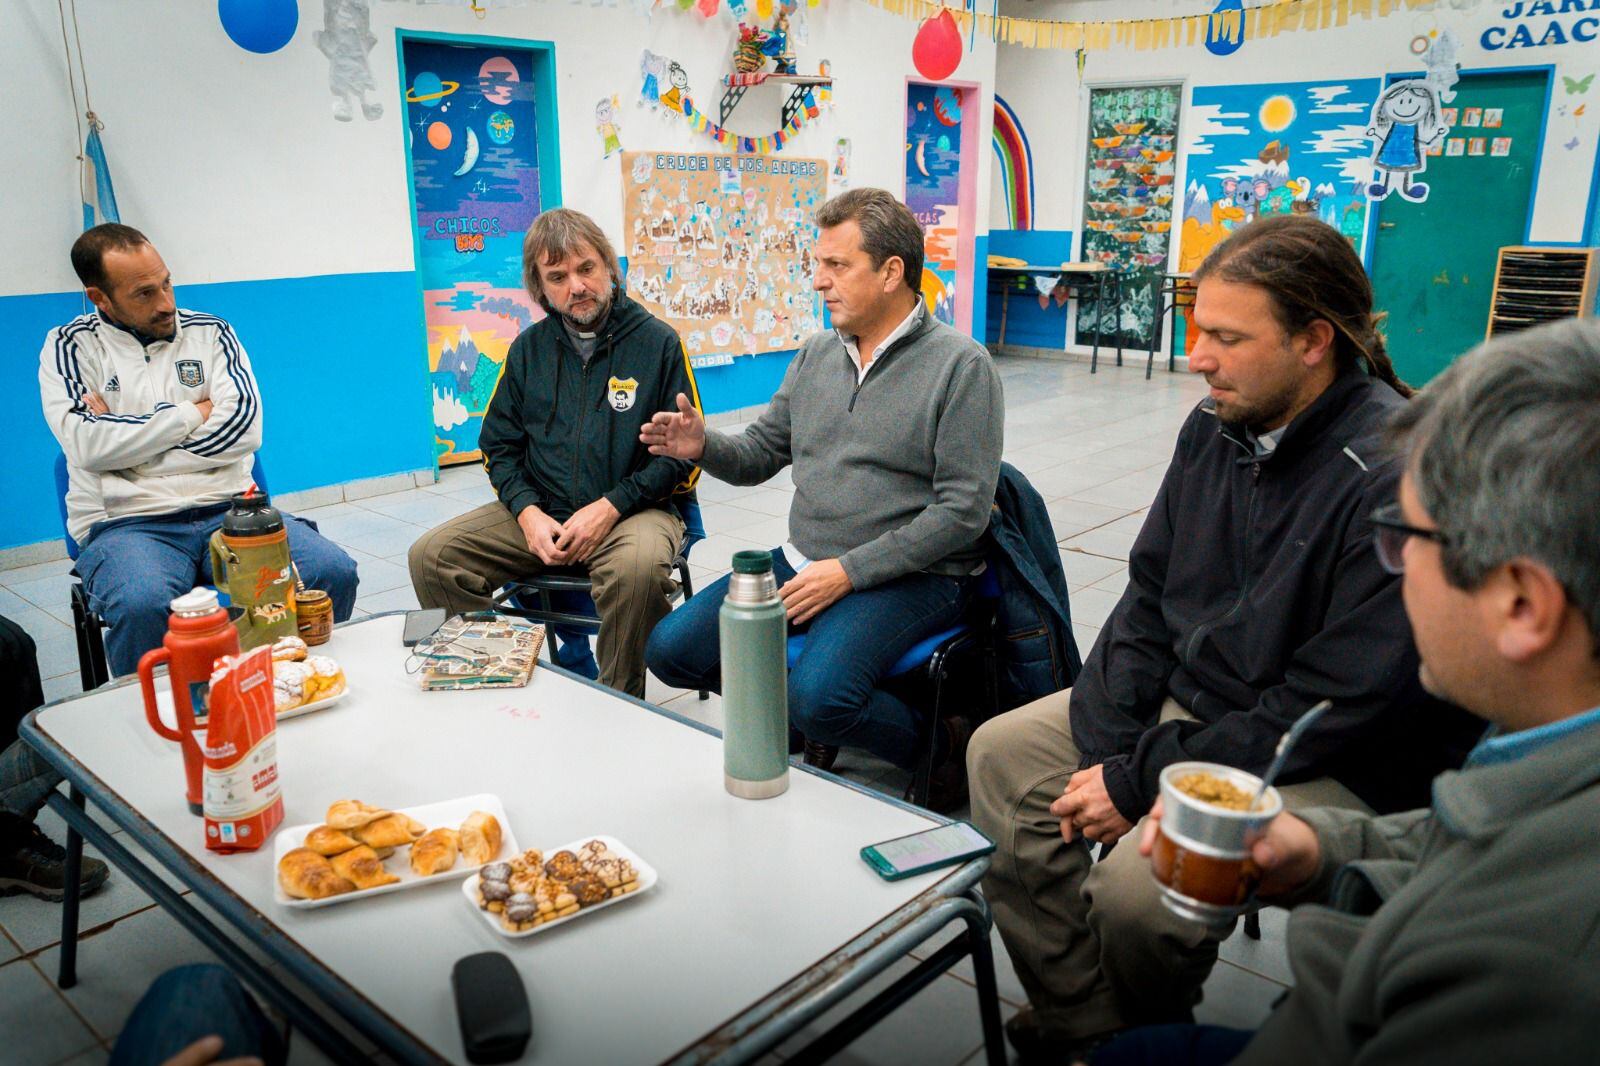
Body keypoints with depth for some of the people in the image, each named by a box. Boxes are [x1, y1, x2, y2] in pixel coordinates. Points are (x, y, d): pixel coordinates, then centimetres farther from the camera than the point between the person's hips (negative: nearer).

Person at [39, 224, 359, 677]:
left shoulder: (210, 332, 12)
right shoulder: (71, 346, 9)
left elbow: (244, 429, -2)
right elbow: (86, 444, -8)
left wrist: (126, 436, -3)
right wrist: (190, 414, -1)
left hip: (228, 509, 2)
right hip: (125, 525, -1)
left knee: (333, 571, -26)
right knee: (142, 605, -37)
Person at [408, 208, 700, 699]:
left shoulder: (658, 342, -1)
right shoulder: (529, 348, 12)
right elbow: (498, 445, 15)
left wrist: (610, 507, -15)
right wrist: (528, 513, -5)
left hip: (632, 510, -4)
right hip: (539, 513, 4)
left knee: (638, 567, -38)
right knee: (431, 556, -14)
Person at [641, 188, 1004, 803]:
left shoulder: (960, 365, -10)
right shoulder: (816, 354, 11)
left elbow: (963, 510, -15)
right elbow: (759, 455, 14)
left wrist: (847, 571, -19)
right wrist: (703, 446, -10)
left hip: (911, 576, -6)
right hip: (803, 562, 7)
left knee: (818, 698, -30)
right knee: (669, 650, -4)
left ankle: (937, 744, 0)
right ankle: (800, 712, 15)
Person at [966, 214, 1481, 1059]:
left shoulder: (1394, 476, -25)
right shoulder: (1215, 426, -1)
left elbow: (1339, 706, -24)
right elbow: (1148, 599, 4)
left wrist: (1141, 779, -20)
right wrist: (1104, 752, -8)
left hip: (1337, 765, -8)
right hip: (1185, 698, 8)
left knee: (1137, 888, -26)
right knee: (1002, 753, 1)